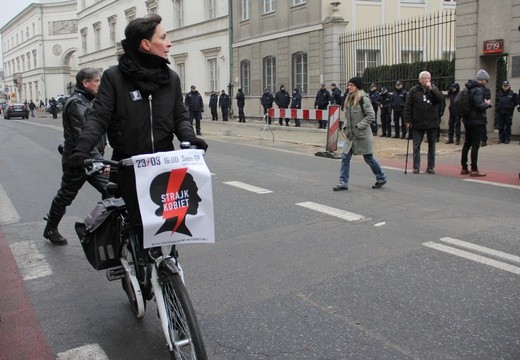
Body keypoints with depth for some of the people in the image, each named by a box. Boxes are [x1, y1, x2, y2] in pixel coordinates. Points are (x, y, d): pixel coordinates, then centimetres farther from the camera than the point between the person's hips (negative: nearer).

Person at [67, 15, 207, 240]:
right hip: (128, 166, -3)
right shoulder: (114, 76, -4)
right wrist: (82, 148, -23)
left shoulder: (171, 78, 8)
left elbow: (180, 115, 10)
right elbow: (99, 116, -7)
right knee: (140, 224, 0)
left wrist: (189, 138, -12)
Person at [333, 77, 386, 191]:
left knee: (369, 158, 6)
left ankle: (381, 179, 26)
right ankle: (343, 183, 3)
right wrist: (346, 128, 6)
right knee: (345, 158, 0)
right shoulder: (349, 99, 10)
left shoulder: (363, 99, -13)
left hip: (362, 135, -7)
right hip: (351, 135, 7)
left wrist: (359, 126, -19)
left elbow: (370, 116, -16)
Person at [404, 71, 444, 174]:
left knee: (432, 146, 8)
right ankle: (416, 167, 11)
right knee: (416, 146, 3)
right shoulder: (414, 90, 0)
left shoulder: (434, 89, 5)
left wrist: (431, 89, -17)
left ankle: (430, 167, 16)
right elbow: (408, 106, -1)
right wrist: (407, 120, -6)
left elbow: (441, 99, -11)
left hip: (432, 123, 2)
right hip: (417, 123, -1)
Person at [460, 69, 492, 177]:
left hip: (467, 120, 8)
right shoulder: (479, 90, -16)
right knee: (475, 145, -4)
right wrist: (487, 104, -6)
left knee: (467, 144, 13)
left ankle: (464, 168, 19)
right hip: (477, 121, -8)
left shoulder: (469, 88, 10)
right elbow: (479, 106, -25)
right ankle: (474, 170, 0)